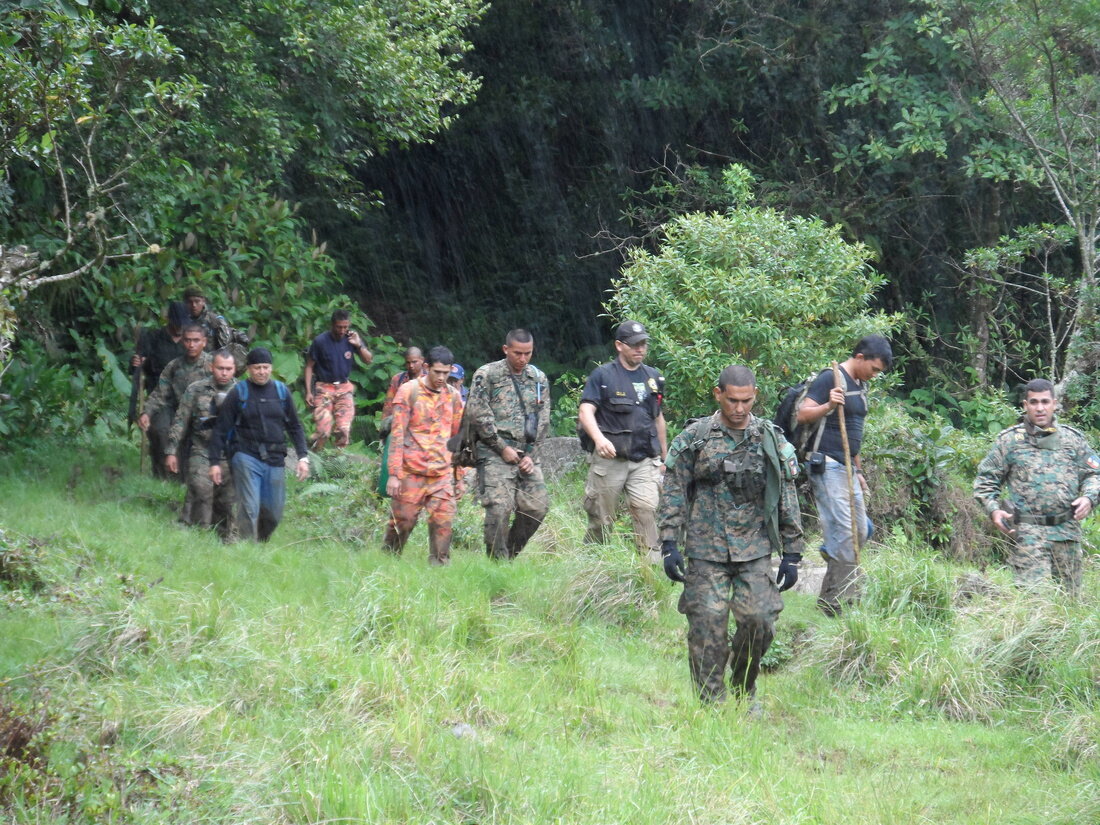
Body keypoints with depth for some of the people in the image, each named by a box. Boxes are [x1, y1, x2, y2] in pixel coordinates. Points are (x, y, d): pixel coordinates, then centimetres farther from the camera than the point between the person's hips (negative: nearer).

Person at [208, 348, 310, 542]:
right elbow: (221, 429, 2)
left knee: (274, 513, 5)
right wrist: (215, 462, -2)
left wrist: (303, 457, 7)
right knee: (250, 509, -13)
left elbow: (295, 427, 16)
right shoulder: (238, 393, 0)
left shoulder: (281, 391, 10)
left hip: (275, 460, 3)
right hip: (246, 458, -3)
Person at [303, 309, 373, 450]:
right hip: (324, 388, -3)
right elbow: (309, 366, -2)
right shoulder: (320, 341, -9)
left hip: (344, 389, 3)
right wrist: (308, 391, -7)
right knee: (323, 431, -14)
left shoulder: (351, 338, 0)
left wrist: (358, 345, -12)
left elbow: (368, 360, 5)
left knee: (344, 430, -8)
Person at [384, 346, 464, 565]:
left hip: (442, 473, 3)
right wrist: (394, 474, -10)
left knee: (443, 522, -8)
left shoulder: (453, 396, 10)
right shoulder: (408, 391, -2)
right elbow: (397, 434, -5)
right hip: (411, 472, -3)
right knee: (403, 521, 1)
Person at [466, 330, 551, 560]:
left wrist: (531, 454, 2)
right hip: (495, 454, -5)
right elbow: (480, 416, -7)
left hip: (527, 455, 5)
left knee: (537, 506, -1)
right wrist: (503, 448, -9)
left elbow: (543, 420, 12)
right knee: (499, 508, -14)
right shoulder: (486, 375, -2)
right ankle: (498, 561, -5)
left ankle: (511, 553, 15)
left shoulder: (539, 378, 13)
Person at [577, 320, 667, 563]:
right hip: (609, 458, -3)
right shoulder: (603, 375, 0)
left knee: (647, 508, -14)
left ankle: (652, 561, -16)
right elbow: (585, 411, -10)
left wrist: (664, 457, 26)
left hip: (644, 460, 3)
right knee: (601, 517, 3)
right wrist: (599, 438, -29)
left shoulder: (653, 378, 15)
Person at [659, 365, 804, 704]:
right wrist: (669, 545, -5)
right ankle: (710, 703, 4)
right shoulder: (694, 438, 1)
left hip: (755, 550, 1)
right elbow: (674, 494, 3)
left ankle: (744, 690, 18)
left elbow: (788, 501, 9)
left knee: (759, 622, -5)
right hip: (705, 550, -1)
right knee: (707, 628, -4)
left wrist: (791, 555, 5)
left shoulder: (771, 440, 5)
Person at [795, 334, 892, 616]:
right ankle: (843, 602, -12)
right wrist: (828, 406, -35)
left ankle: (828, 601, 12)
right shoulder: (830, 379, -10)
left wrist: (858, 472, 26)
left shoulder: (861, 386, 18)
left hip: (847, 468, 9)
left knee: (860, 531, 6)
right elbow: (803, 415, -18)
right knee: (844, 532, -14)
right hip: (826, 466, -9)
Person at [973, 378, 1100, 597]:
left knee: (1070, 594, 6)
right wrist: (993, 509, -7)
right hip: (1027, 532, -3)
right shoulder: (1009, 440, 7)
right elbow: (986, 479, 10)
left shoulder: (1074, 439, 13)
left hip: (1067, 531, 3)